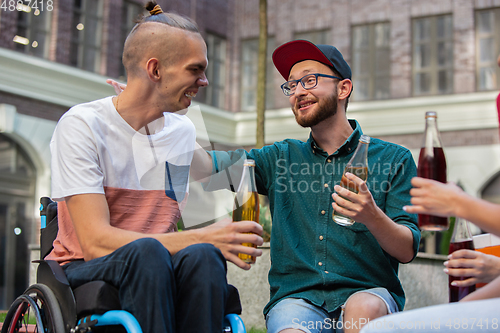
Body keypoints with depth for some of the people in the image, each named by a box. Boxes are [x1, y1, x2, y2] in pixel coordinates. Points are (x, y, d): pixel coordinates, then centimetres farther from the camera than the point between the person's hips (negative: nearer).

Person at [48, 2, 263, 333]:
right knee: (146, 251, -37)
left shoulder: (184, 131, 12)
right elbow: (95, 241, -18)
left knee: (202, 256, -30)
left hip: (156, 269, 5)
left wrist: (207, 246, -5)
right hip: (83, 273, -4)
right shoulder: (82, 125, -8)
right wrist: (202, 238, -23)